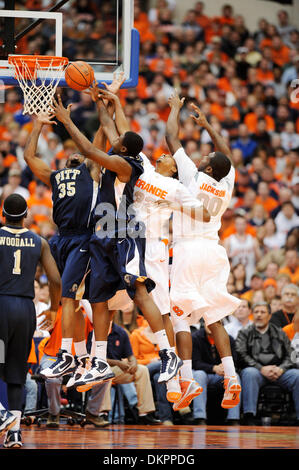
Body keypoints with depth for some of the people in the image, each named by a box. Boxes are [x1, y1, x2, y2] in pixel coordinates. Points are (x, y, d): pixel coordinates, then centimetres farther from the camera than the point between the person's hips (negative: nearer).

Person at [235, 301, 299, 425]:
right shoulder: (244, 333, 16)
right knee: (249, 373, -38)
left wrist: (281, 369, -10)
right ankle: (249, 418, -44)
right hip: (256, 369, -2)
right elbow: (241, 355, 0)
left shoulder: (280, 333, 23)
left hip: (279, 371, 2)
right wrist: (261, 369, -13)